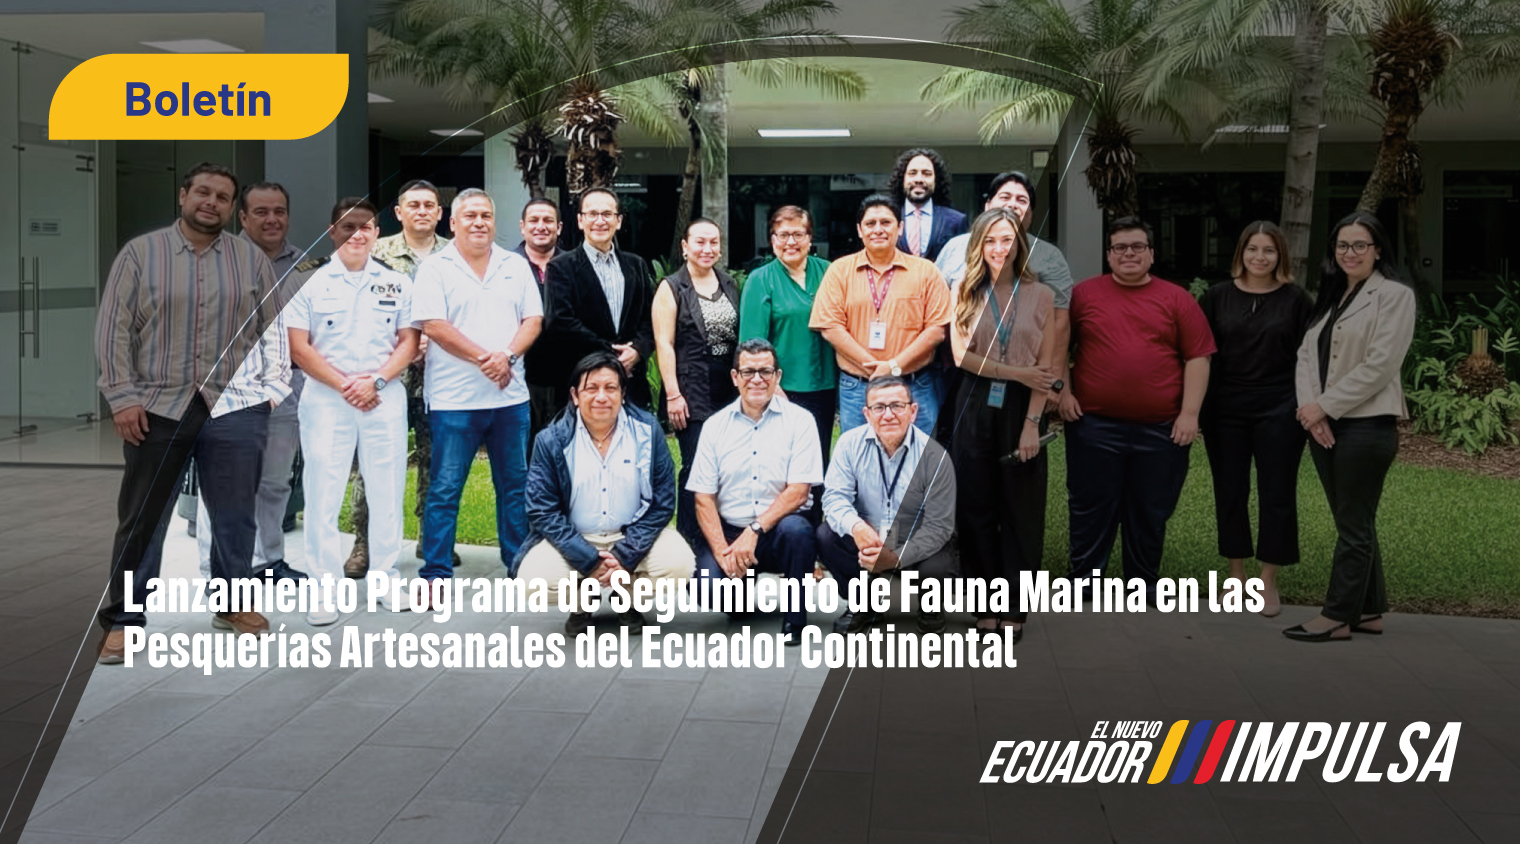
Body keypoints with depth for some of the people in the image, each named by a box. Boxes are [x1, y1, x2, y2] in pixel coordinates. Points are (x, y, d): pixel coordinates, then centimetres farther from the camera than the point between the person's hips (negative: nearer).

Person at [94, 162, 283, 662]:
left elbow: (271, 330, 11)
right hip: (157, 407, -1)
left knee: (235, 514, 8)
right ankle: (123, 619, 12)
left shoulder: (252, 259, 8)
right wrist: (122, 397, -7)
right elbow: (113, 329, 0)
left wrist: (265, 383, 2)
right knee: (141, 517, 3)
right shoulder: (139, 253, 3)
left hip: (235, 408, 1)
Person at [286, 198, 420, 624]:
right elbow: (299, 347, -2)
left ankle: (385, 577, 19)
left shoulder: (397, 284, 10)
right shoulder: (312, 282, 3)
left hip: (385, 399, 2)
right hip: (326, 399, -2)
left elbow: (408, 342, 6)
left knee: (387, 490, 6)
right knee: (323, 493, -3)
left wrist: (376, 380, -9)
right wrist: (344, 385, -10)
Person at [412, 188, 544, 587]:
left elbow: (533, 319, 7)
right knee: (445, 488, 0)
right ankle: (435, 573, 7)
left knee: (516, 485, 10)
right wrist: (483, 358, -16)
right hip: (454, 399, -4)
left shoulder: (516, 266, 12)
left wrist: (508, 355, -11)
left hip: (510, 395, 4)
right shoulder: (435, 269, 0)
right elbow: (434, 325, -10)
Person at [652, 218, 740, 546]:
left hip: (730, 389, 5)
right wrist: (672, 394, -13)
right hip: (692, 392, -5)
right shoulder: (671, 288, -1)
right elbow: (664, 343, -7)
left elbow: (740, 335, 16)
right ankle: (690, 541, 3)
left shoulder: (729, 285, 14)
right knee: (696, 467, -5)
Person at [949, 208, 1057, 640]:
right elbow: (961, 354, -4)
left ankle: (1015, 609, 13)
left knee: (1021, 510, 3)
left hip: (1022, 408, -1)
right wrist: (1017, 373, -11)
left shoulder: (1040, 295, 2)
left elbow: (1046, 367, -2)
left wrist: (1032, 422, -11)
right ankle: (985, 604, 15)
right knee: (977, 507, 4)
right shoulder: (965, 292, 5)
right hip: (976, 406, 1)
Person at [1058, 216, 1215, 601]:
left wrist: (1190, 413, -4)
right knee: (1091, 514, 7)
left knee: (1149, 517, 11)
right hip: (1094, 426, -1)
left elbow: (1197, 358, 3)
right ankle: (1083, 590, 18)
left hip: (1161, 431, 1)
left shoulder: (1177, 299, 4)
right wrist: (1062, 392, -2)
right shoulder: (1084, 294, 4)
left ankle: (1143, 594, 24)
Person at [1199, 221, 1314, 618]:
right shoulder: (1218, 296, 4)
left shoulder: (1296, 299, 2)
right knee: (1229, 494, 8)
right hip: (1225, 411, 2)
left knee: (1276, 495, 2)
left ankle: (1269, 582, 12)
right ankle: (1236, 576, 22)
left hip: (1279, 411, -1)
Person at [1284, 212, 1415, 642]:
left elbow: (1379, 365, -14)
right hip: (1324, 425, 7)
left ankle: (1338, 615, 7)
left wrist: (1325, 405, -14)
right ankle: (1369, 610, 22)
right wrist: (1309, 405, -9)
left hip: (1366, 425, -7)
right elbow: (1307, 354, 7)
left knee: (1353, 524, 1)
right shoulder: (1331, 296, 16)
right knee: (1353, 521, 13)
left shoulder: (1394, 295, -5)